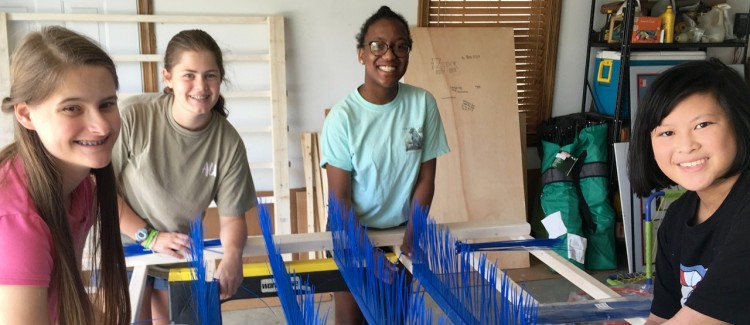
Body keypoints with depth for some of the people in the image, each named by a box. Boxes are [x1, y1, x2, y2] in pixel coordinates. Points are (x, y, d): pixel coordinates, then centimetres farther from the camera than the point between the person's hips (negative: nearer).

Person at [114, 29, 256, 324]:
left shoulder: (228, 143, -17)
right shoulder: (133, 116, -24)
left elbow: (232, 217, -12)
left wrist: (233, 254, -33)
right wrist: (149, 237, -17)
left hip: (178, 252, 2)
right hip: (122, 246, -2)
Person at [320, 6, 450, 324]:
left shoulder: (423, 103, -12)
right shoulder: (342, 116, -19)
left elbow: (426, 178, -4)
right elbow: (340, 199, -15)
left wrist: (411, 237, -8)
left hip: (400, 230, 3)